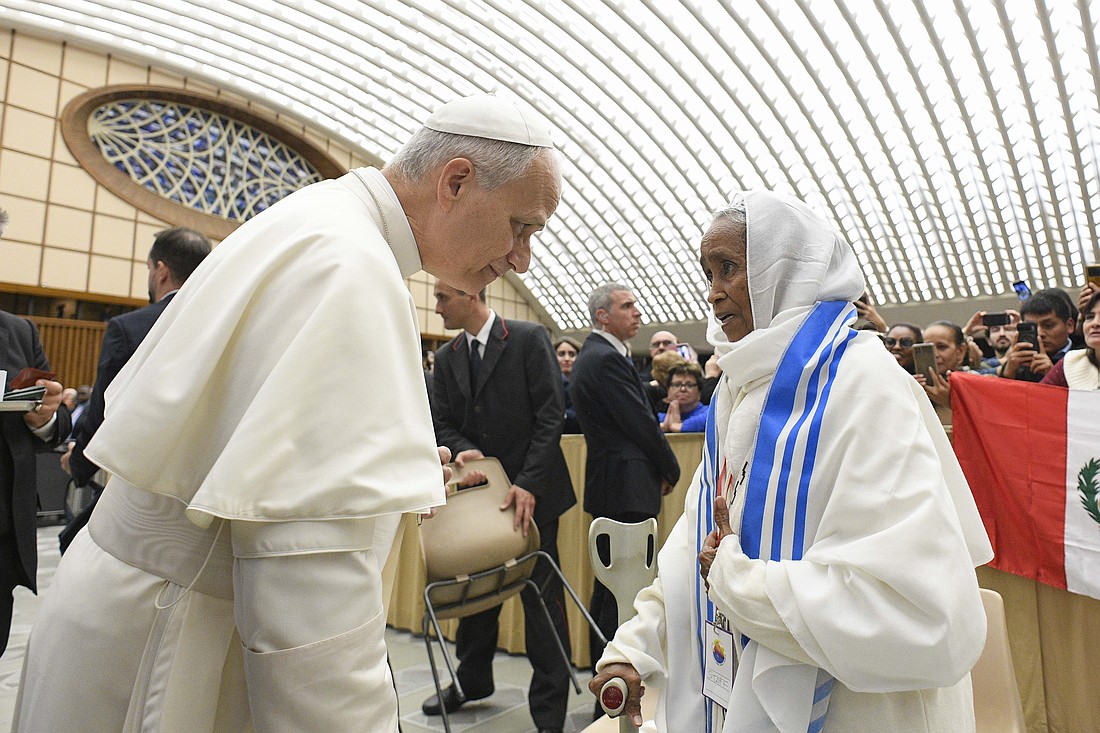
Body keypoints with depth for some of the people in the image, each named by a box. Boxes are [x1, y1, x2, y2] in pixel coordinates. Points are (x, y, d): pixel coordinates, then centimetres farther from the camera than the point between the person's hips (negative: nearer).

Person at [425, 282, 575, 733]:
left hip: (531, 491, -5)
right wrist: (460, 449, -13)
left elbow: (551, 416, -13)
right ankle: (473, 679, 40)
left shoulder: (529, 339, -9)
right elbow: (442, 422, 10)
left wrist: (528, 484, -18)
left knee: (541, 597, 2)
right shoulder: (446, 358, 8)